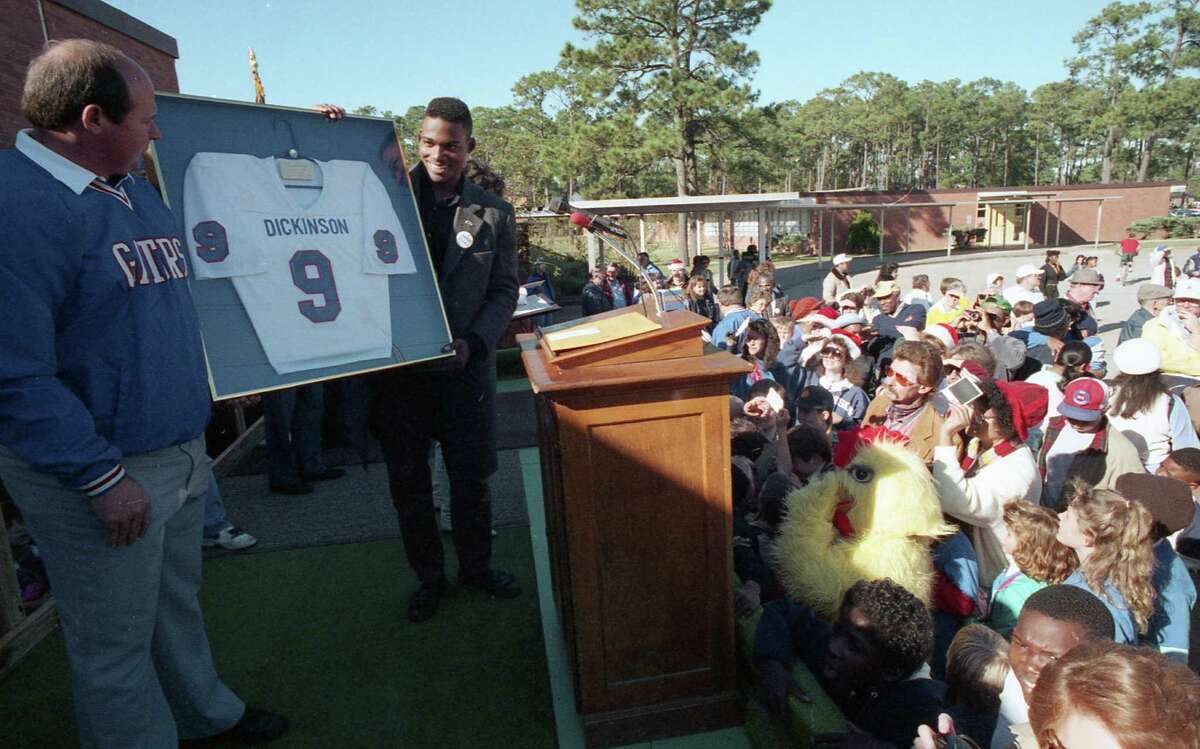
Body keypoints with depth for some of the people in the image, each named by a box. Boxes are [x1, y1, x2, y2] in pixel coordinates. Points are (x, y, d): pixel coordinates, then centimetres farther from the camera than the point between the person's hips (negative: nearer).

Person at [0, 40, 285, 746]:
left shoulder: (140, 190, 8)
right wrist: (102, 477, -20)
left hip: (183, 452, 9)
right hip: (96, 473, -9)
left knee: (177, 601, 26)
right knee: (117, 642, 11)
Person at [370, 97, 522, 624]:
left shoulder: (493, 214, 4)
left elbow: (504, 290, 4)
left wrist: (473, 342, -11)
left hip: (464, 367, 1)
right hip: (395, 365, 0)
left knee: (472, 477, 11)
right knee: (408, 482, 10)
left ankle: (476, 566, 33)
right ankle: (428, 576, 29)